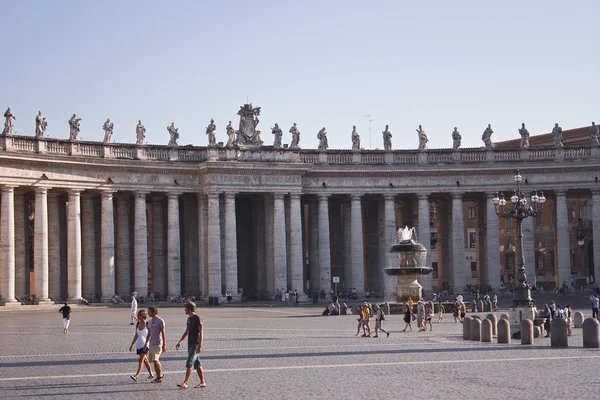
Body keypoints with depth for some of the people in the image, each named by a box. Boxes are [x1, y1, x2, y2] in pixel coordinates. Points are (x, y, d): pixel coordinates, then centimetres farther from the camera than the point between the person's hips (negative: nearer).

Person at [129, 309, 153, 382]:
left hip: (144, 345, -7)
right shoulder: (137, 324, 8)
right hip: (138, 345, 7)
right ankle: (151, 374, 28)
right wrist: (131, 345, 16)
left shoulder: (147, 324, -9)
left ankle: (137, 376, -24)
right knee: (145, 360, 15)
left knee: (141, 360, -16)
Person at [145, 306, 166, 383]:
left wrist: (164, 345, -14)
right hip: (151, 344, 8)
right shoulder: (150, 322, 14)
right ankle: (159, 376, 15)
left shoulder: (160, 321, -8)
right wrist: (146, 344, 17)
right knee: (154, 361, 7)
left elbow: (163, 333, -11)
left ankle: (160, 375, -5)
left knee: (155, 360, -15)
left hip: (158, 344, -8)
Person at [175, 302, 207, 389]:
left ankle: (185, 383, -15)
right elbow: (186, 332, 24)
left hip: (195, 344, -9)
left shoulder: (197, 318, -12)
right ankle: (202, 382, 13)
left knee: (189, 363, -12)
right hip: (190, 344, 9)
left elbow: (201, 332, -16)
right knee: (197, 364, 9)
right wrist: (180, 342, 21)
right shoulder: (189, 319, 15)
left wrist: (200, 345, -21)